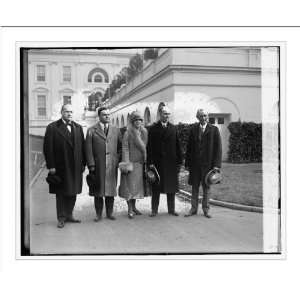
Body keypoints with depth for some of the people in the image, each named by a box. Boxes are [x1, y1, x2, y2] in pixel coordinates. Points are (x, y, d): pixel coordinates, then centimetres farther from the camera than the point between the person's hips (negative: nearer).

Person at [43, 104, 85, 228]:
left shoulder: (78, 127, 10)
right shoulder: (52, 127, -4)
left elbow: (82, 147, 9)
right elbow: (48, 148, -7)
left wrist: (83, 163, 4)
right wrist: (51, 166, -11)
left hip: (75, 167, 4)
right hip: (60, 167, -4)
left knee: (73, 192, 10)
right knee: (61, 193, 6)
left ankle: (69, 215, 24)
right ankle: (61, 218, 16)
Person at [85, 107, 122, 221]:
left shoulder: (116, 130, 11)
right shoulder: (91, 130, 2)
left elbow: (120, 147, 16)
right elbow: (88, 149, -3)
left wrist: (118, 159, 4)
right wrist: (91, 165, -9)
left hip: (112, 166, 2)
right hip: (98, 166, -2)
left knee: (111, 189, 7)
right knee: (98, 190, 4)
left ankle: (109, 213, 19)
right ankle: (98, 214, 16)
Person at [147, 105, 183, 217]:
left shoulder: (173, 128, 9)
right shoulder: (153, 129, 1)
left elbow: (177, 146, 7)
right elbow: (149, 147, -2)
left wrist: (179, 161, 1)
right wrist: (150, 162, -8)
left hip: (171, 162, 2)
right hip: (157, 162, -2)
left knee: (171, 187, 8)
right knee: (156, 188, 5)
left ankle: (171, 209, 18)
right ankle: (154, 210, 15)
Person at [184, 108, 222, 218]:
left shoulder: (214, 129, -2)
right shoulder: (193, 129, 5)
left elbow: (218, 148, -4)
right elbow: (189, 147, 6)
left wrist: (217, 165, -11)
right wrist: (187, 163, 1)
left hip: (208, 163, -2)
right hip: (195, 163, 2)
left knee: (206, 187, 8)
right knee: (194, 187, 9)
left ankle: (206, 210, 20)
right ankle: (194, 208, 21)